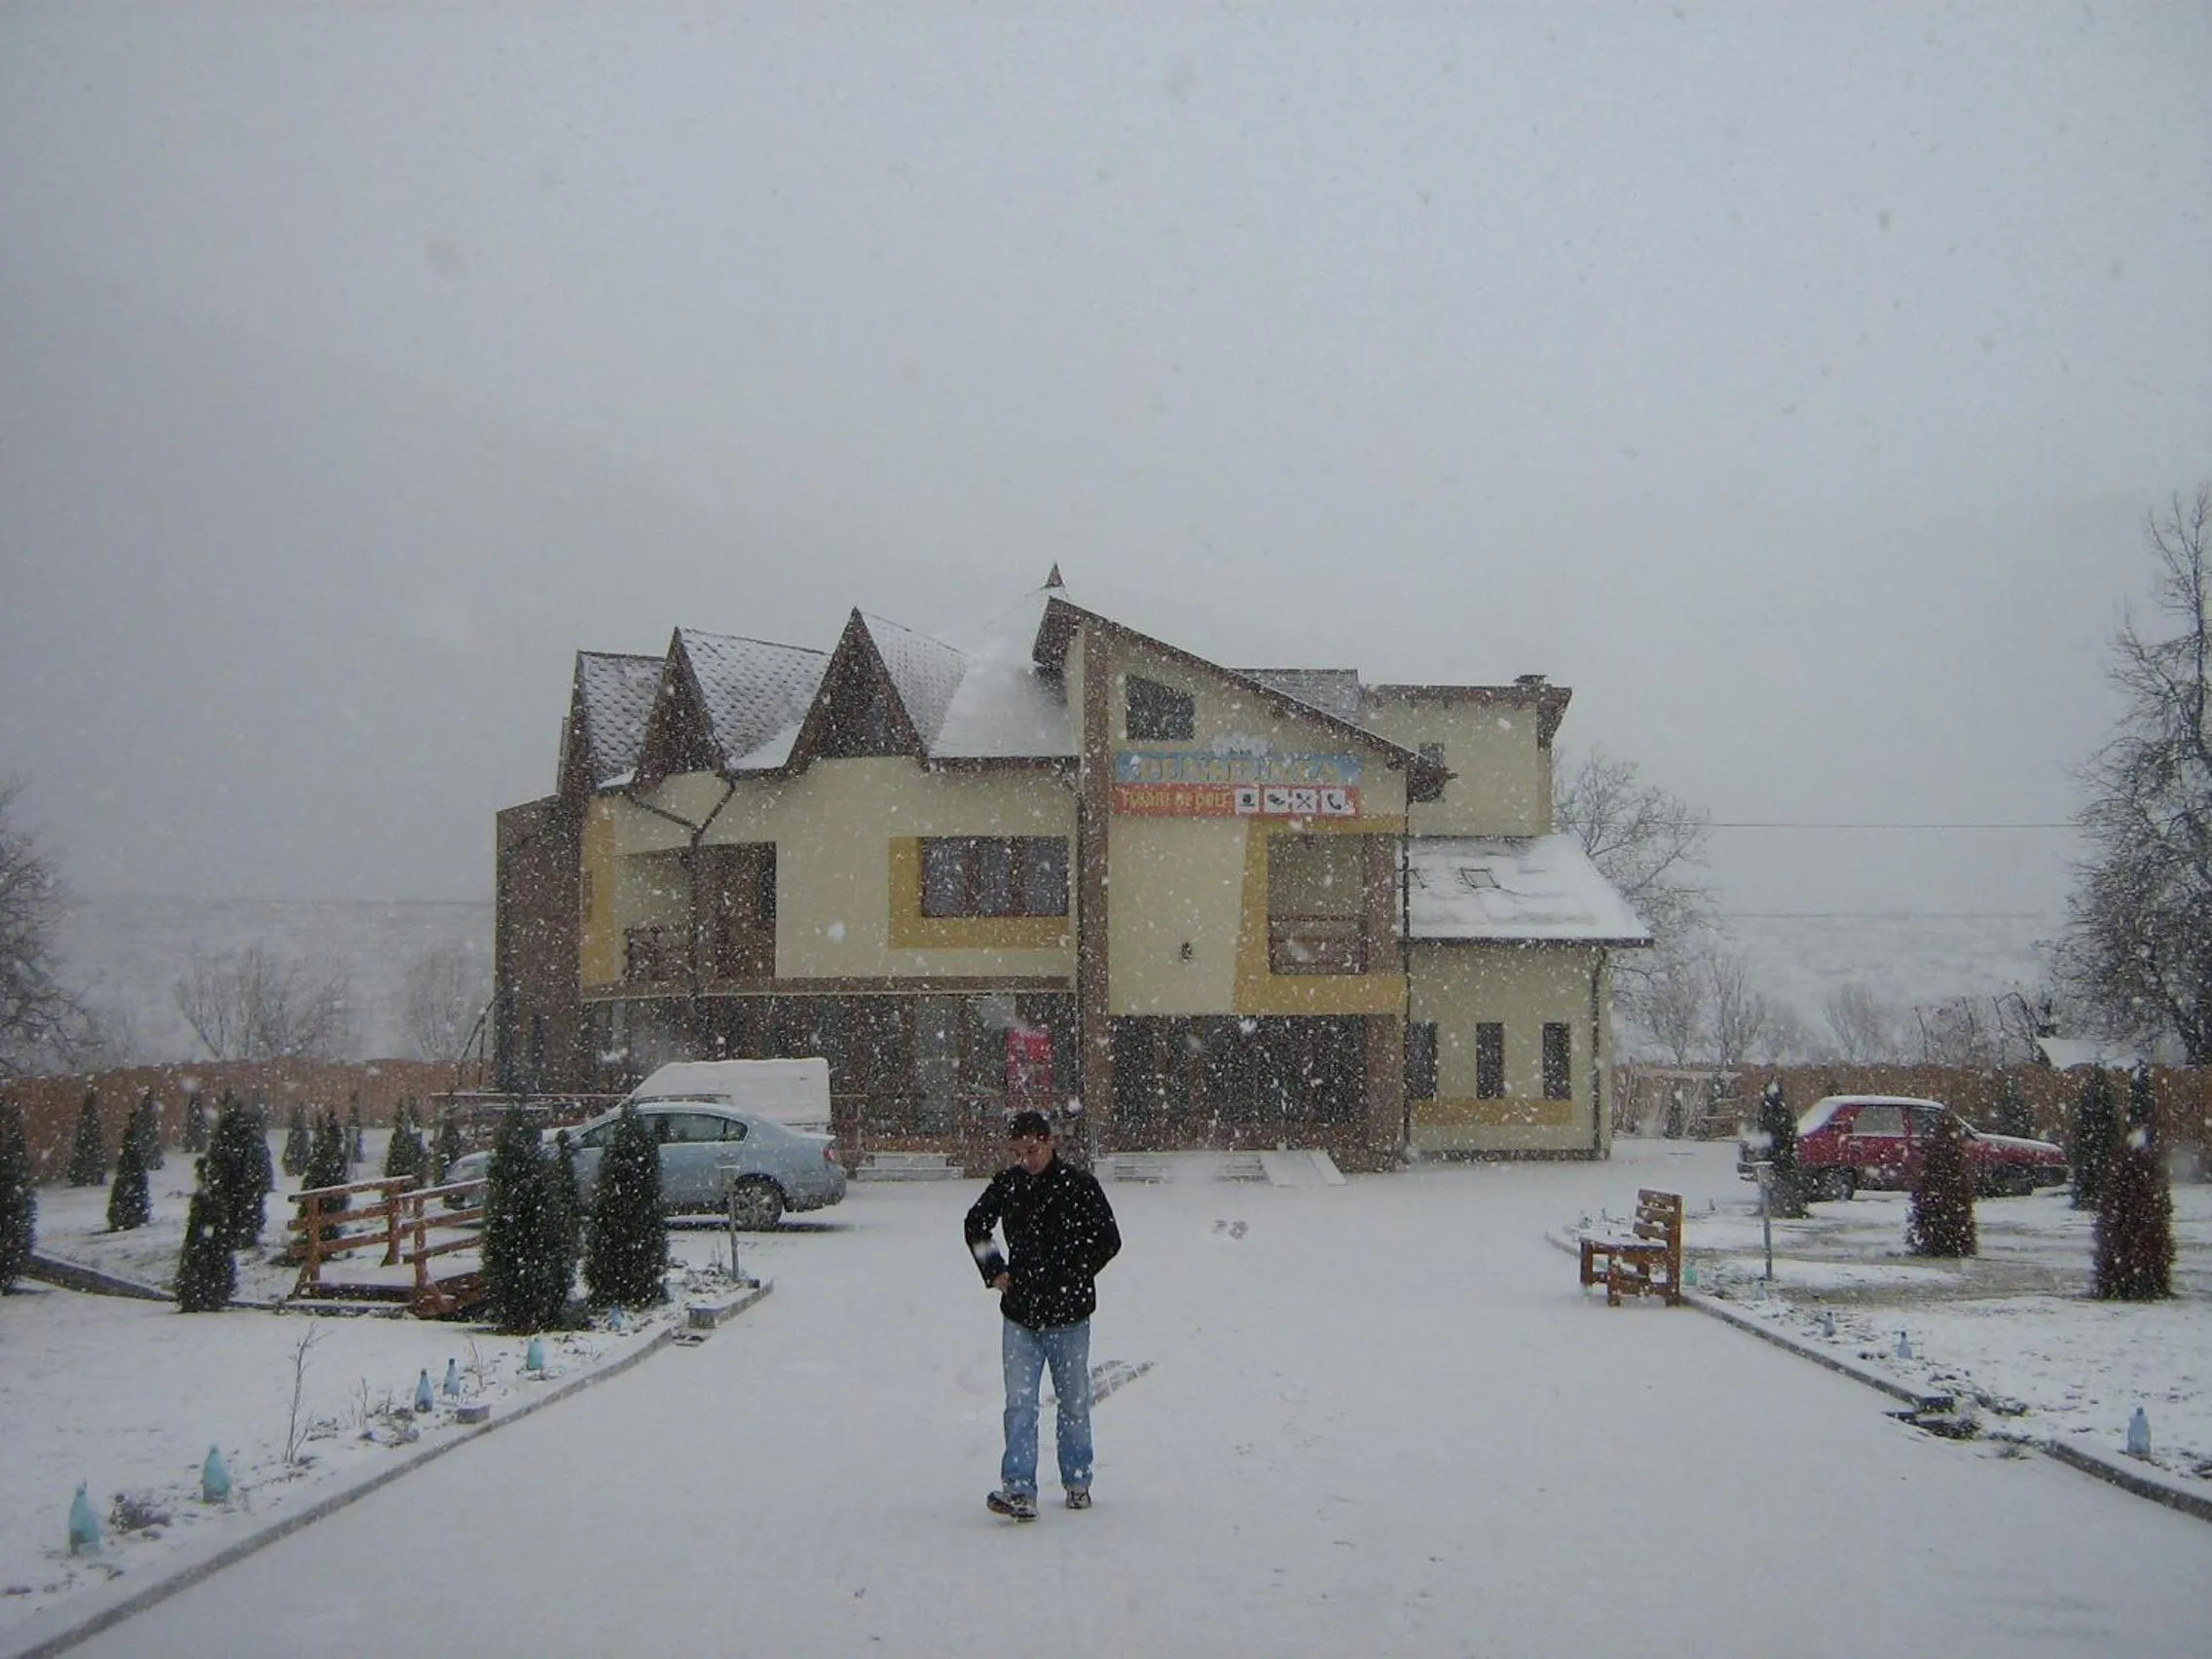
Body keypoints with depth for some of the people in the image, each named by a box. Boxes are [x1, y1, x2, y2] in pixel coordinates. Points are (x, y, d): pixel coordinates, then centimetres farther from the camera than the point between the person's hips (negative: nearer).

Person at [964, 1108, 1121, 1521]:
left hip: (1068, 1316, -2)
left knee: (1074, 1403, 10)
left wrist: (1071, 1278, -7)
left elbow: (1108, 1240, -3)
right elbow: (975, 1226, 19)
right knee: (1019, 1404, -6)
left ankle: (1077, 1482, 25)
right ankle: (1019, 1490, -10)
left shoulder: (1080, 1185, -8)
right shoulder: (1007, 1185, 2)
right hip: (1020, 1316, 2)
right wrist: (995, 1271, 9)